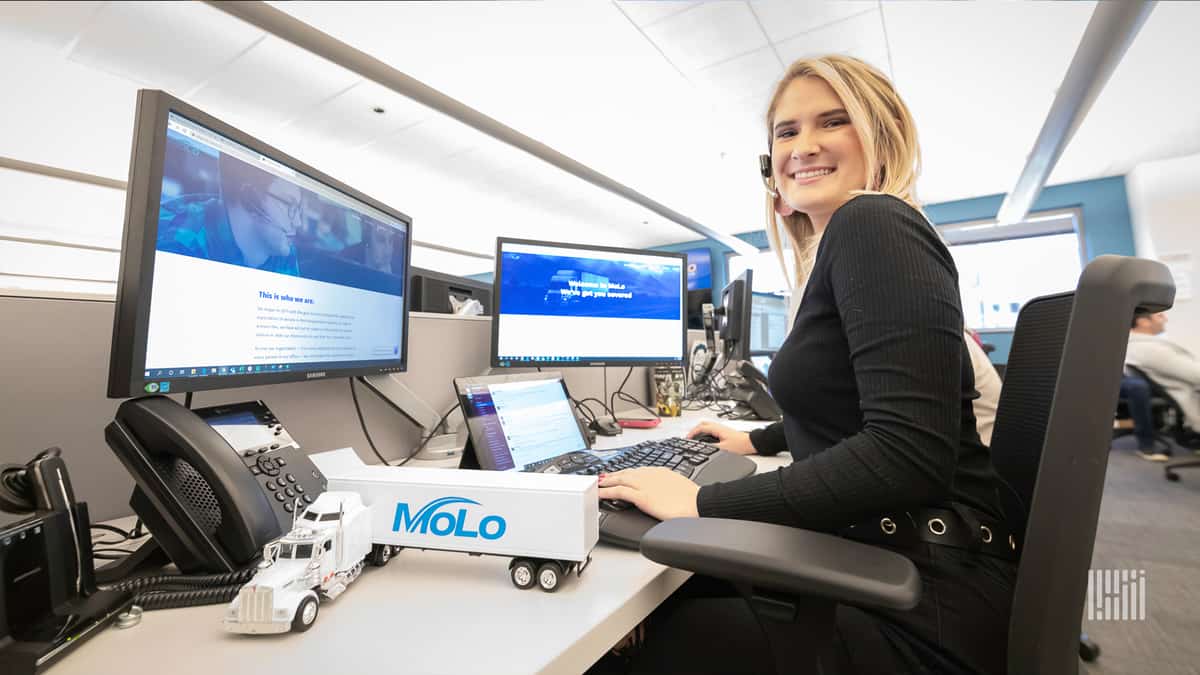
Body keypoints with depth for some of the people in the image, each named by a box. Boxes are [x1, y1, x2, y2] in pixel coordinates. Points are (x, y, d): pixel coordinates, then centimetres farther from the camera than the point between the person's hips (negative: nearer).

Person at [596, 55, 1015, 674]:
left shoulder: (873, 223, -17)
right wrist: (756, 440, 30)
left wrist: (703, 503, -23)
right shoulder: (838, 250, 12)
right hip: (872, 560, 8)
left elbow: (912, 454, -27)